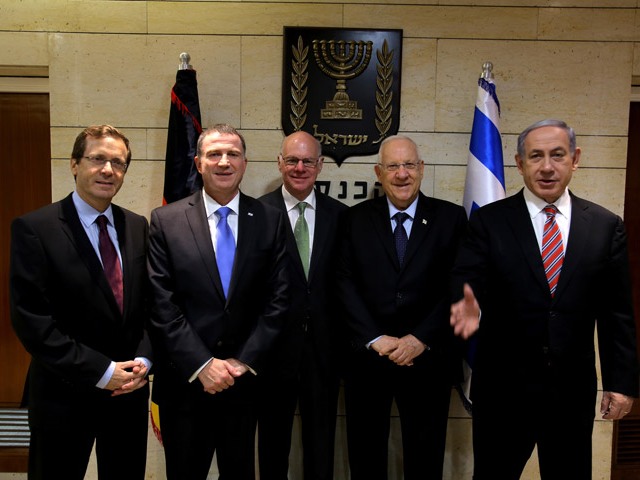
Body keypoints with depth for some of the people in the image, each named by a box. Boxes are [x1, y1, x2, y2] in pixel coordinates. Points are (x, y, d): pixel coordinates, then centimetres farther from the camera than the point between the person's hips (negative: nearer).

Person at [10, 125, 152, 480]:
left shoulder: (138, 227, 4)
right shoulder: (34, 228, -11)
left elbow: (152, 303, 6)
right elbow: (31, 319, -16)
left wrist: (143, 360, -8)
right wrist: (100, 372, -17)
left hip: (131, 389, 5)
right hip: (64, 395, -4)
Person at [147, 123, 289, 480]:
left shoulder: (271, 220, 0)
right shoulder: (166, 221, -3)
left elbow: (278, 298, -3)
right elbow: (162, 304, -7)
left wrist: (245, 361, -9)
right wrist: (202, 364, -13)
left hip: (246, 379, 1)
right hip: (185, 380, -1)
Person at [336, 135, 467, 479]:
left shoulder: (451, 218, 1)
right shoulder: (356, 218, 4)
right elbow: (345, 283, -3)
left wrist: (421, 339, -13)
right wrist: (375, 339, -12)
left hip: (427, 359, 0)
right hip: (366, 357, 1)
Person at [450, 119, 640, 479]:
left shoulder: (607, 226, 1)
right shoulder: (489, 221, -4)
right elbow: (468, 283, -11)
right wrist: (471, 308, -34)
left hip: (573, 389, 2)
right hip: (503, 386, -1)